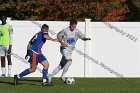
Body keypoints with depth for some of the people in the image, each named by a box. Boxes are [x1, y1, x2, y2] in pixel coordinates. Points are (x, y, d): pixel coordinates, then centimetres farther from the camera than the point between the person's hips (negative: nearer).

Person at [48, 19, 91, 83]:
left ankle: (50, 76, 18)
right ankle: (62, 76, -16)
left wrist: (86, 39, -21)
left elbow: (82, 37, 1)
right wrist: (62, 43, -13)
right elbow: (58, 36, 3)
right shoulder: (65, 30, -9)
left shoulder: (77, 31, 2)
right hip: (65, 48, -5)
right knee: (69, 61, -27)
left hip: (70, 50, 6)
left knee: (61, 66, 7)